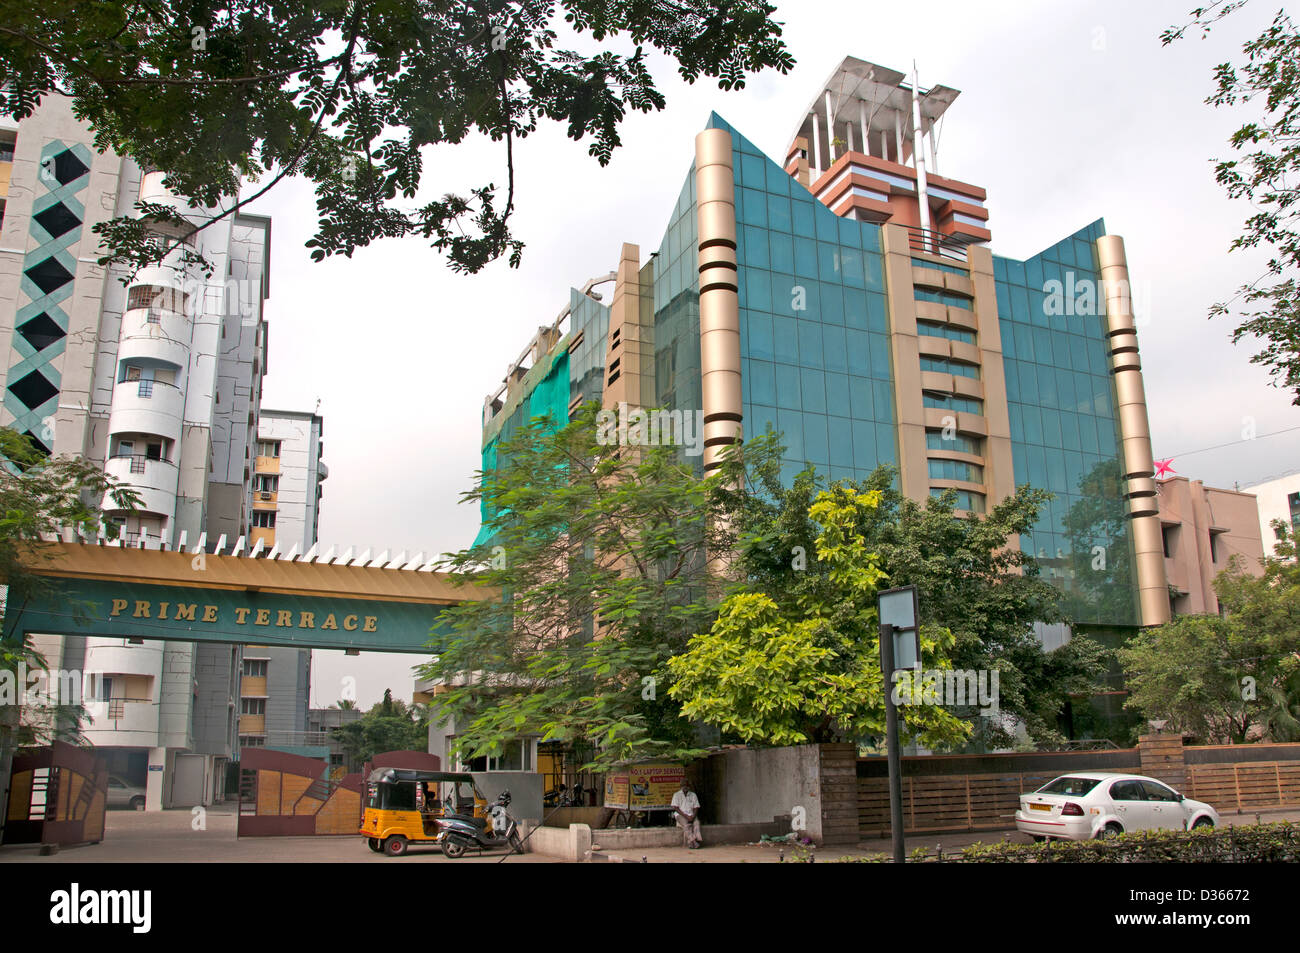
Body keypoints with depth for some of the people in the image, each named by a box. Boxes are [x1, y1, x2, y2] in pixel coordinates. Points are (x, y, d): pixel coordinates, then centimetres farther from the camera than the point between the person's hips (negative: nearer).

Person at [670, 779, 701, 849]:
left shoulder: (693, 795, 14)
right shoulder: (677, 795, 6)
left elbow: (696, 808, 8)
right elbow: (676, 808, -4)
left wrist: (693, 816, -12)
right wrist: (685, 816, -15)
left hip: (691, 815, 2)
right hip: (680, 815, -2)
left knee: (696, 823, -31)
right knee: (687, 825, -34)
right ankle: (693, 842, -37)